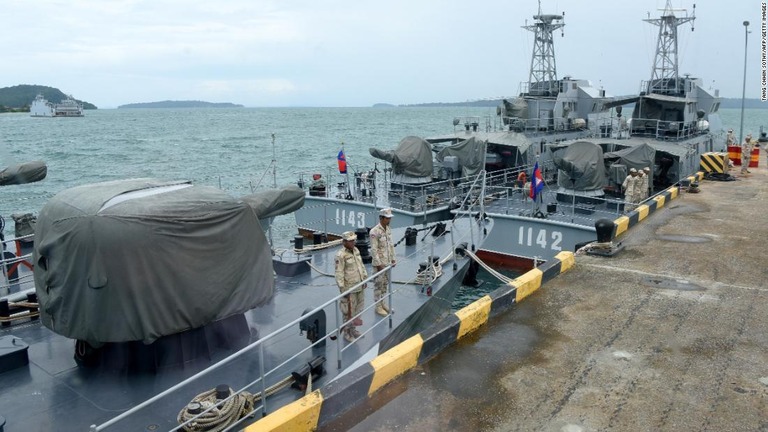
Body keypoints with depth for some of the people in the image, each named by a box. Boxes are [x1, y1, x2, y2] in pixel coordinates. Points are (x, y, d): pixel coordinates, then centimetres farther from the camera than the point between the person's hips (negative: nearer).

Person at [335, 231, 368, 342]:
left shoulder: (356, 250, 7)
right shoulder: (341, 255, -18)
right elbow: (339, 274, -19)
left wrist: (365, 278, 17)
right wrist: (342, 289, -20)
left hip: (359, 286, 8)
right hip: (349, 288, -8)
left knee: (358, 308, 17)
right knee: (349, 311, 3)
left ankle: (353, 329, 34)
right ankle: (347, 332, 19)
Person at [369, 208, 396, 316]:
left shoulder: (388, 229, 4)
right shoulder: (374, 231, -20)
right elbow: (373, 249, -20)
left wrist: (393, 259, 12)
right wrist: (378, 264, -19)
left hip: (388, 262, 7)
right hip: (379, 263, -7)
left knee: (385, 284, 17)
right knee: (378, 285, 4)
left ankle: (383, 303, 30)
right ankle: (378, 306, 15)